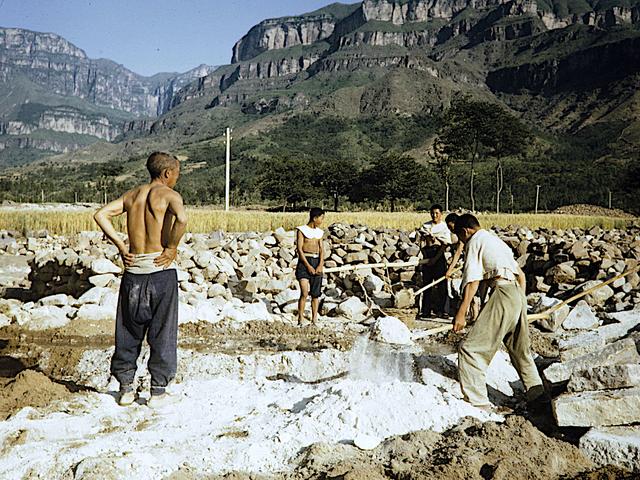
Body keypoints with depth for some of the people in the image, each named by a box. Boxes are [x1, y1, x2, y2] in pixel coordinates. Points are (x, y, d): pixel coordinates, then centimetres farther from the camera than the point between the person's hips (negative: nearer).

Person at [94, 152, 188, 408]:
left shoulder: (132, 195, 11)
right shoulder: (169, 194, -6)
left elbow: (101, 215, 5)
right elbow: (182, 218, -26)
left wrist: (120, 245, 4)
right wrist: (172, 248, -14)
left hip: (133, 269, 5)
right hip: (161, 270, -5)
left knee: (128, 331, 14)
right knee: (162, 332, 5)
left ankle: (126, 388, 21)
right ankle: (158, 391, 11)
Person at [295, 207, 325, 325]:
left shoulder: (319, 232, 14)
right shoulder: (302, 230, -2)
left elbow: (321, 249, 9)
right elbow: (299, 249, -7)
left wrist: (320, 265, -7)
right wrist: (308, 266, -13)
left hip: (317, 262, 5)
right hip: (304, 262, -5)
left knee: (316, 294, 4)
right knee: (304, 292, -14)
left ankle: (315, 320, 9)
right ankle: (301, 318, -3)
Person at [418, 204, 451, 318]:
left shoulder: (445, 227, 0)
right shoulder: (425, 226, 8)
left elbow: (445, 245, -7)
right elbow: (422, 243, 6)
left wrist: (435, 258, -14)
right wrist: (425, 257, -8)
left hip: (439, 256, -2)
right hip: (427, 256, 3)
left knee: (441, 284, -4)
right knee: (426, 283, 4)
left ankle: (441, 309, 3)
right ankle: (425, 311, 10)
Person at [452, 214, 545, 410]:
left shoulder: (474, 242, 2)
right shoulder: (497, 241, 27)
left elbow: (472, 282, -9)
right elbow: (521, 275, 28)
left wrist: (461, 313, -10)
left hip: (503, 293, -9)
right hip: (519, 294, 9)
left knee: (471, 349, -8)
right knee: (520, 349, 25)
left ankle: (477, 403, -12)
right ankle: (537, 393, 35)